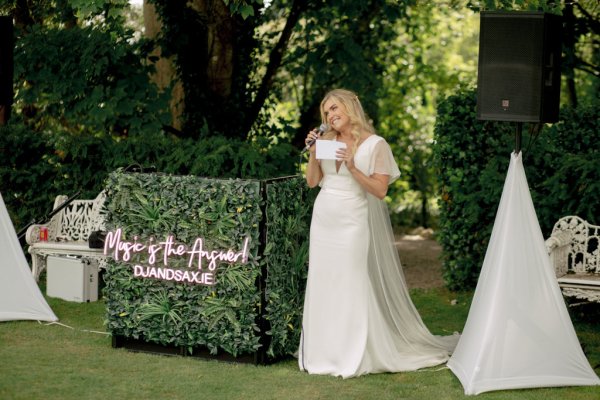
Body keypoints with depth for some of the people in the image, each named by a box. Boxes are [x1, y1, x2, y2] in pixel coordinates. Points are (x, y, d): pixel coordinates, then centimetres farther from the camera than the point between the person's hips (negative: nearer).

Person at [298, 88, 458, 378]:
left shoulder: (375, 145, -7)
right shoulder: (326, 141, 8)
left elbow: (380, 190, -11)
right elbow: (312, 181, 10)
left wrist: (353, 168, -21)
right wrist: (313, 153, -4)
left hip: (352, 224, -5)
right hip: (323, 221, 6)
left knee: (353, 289, -5)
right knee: (323, 287, 7)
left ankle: (354, 356, 1)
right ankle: (325, 352, 15)